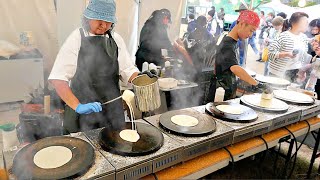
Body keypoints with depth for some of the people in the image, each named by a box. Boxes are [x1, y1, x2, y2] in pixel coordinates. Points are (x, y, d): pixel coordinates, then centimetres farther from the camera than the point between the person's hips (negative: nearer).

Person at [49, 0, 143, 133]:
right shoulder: (77, 38, -10)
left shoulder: (116, 39, 3)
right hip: (84, 110, -3)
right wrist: (78, 106, -28)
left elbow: (128, 70, 5)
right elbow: (57, 78, -17)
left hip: (112, 109, 4)